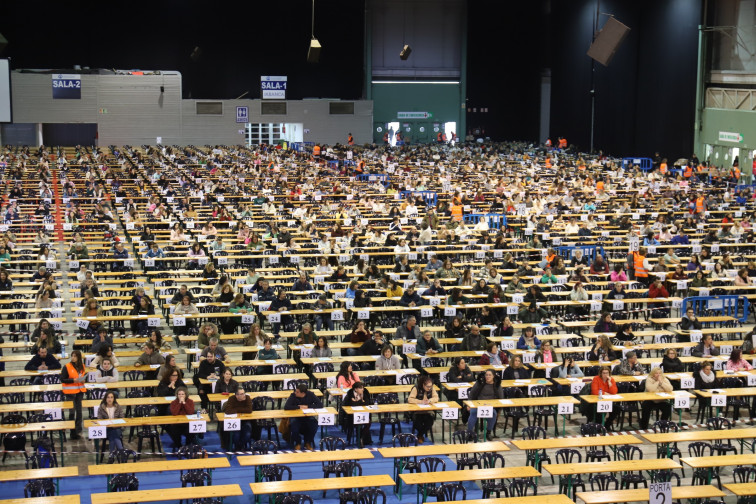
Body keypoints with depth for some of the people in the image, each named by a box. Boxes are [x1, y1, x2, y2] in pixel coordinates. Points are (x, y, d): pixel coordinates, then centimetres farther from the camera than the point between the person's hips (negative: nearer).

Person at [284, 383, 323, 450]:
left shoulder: (310, 395, -12)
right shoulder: (293, 395, -15)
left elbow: (320, 405, -16)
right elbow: (286, 407, -25)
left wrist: (307, 407, -23)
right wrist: (299, 407, -26)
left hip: (308, 417, 1)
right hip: (296, 417, -1)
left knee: (314, 426, -28)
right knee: (294, 427, -32)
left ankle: (308, 443, 1)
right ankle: (298, 444, 0)